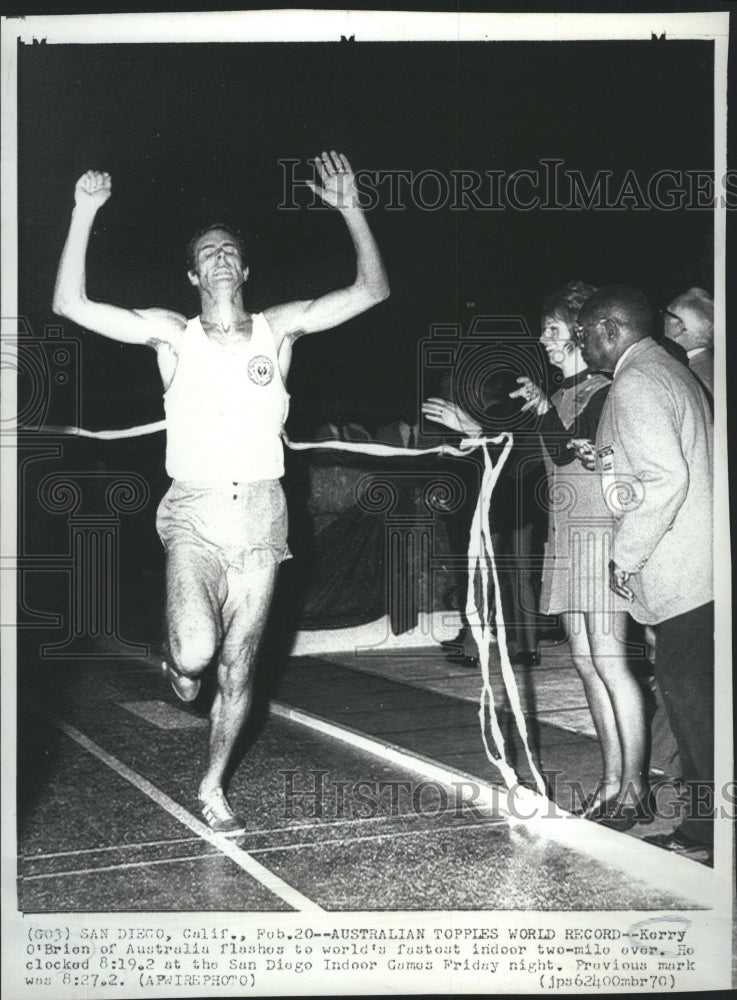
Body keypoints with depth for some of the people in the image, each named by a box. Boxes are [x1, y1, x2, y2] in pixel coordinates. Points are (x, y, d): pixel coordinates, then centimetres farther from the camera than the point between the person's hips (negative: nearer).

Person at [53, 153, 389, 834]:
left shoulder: (278, 328, 6)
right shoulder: (172, 334, 4)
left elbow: (372, 291, 1)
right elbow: (71, 305, -3)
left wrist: (351, 211, -6)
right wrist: (84, 215, -7)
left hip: (260, 515, 2)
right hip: (195, 514, -2)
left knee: (238, 667, 7)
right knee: (197, 651, -22)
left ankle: (213, 789, 26)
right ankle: (178, 662, 17)